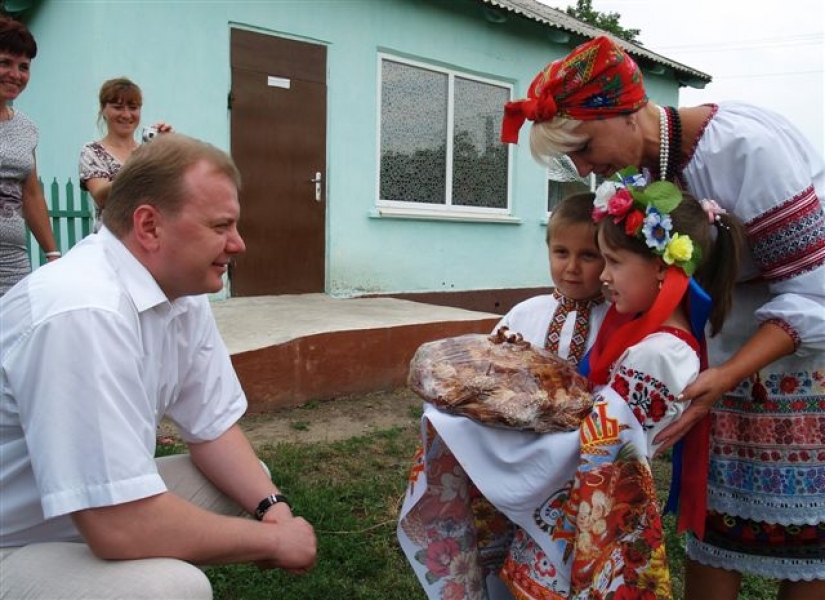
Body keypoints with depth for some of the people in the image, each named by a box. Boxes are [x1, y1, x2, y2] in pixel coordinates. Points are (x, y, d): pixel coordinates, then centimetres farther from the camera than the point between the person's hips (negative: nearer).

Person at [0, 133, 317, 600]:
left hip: (98, 514, 9)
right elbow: (120, 528, -32)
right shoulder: (85, 314, -31)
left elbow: (213, 426, 5)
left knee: (251, 481, 5)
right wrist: (272, 538, -20)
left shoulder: (181, 289, -3)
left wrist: (271, 505, -13)